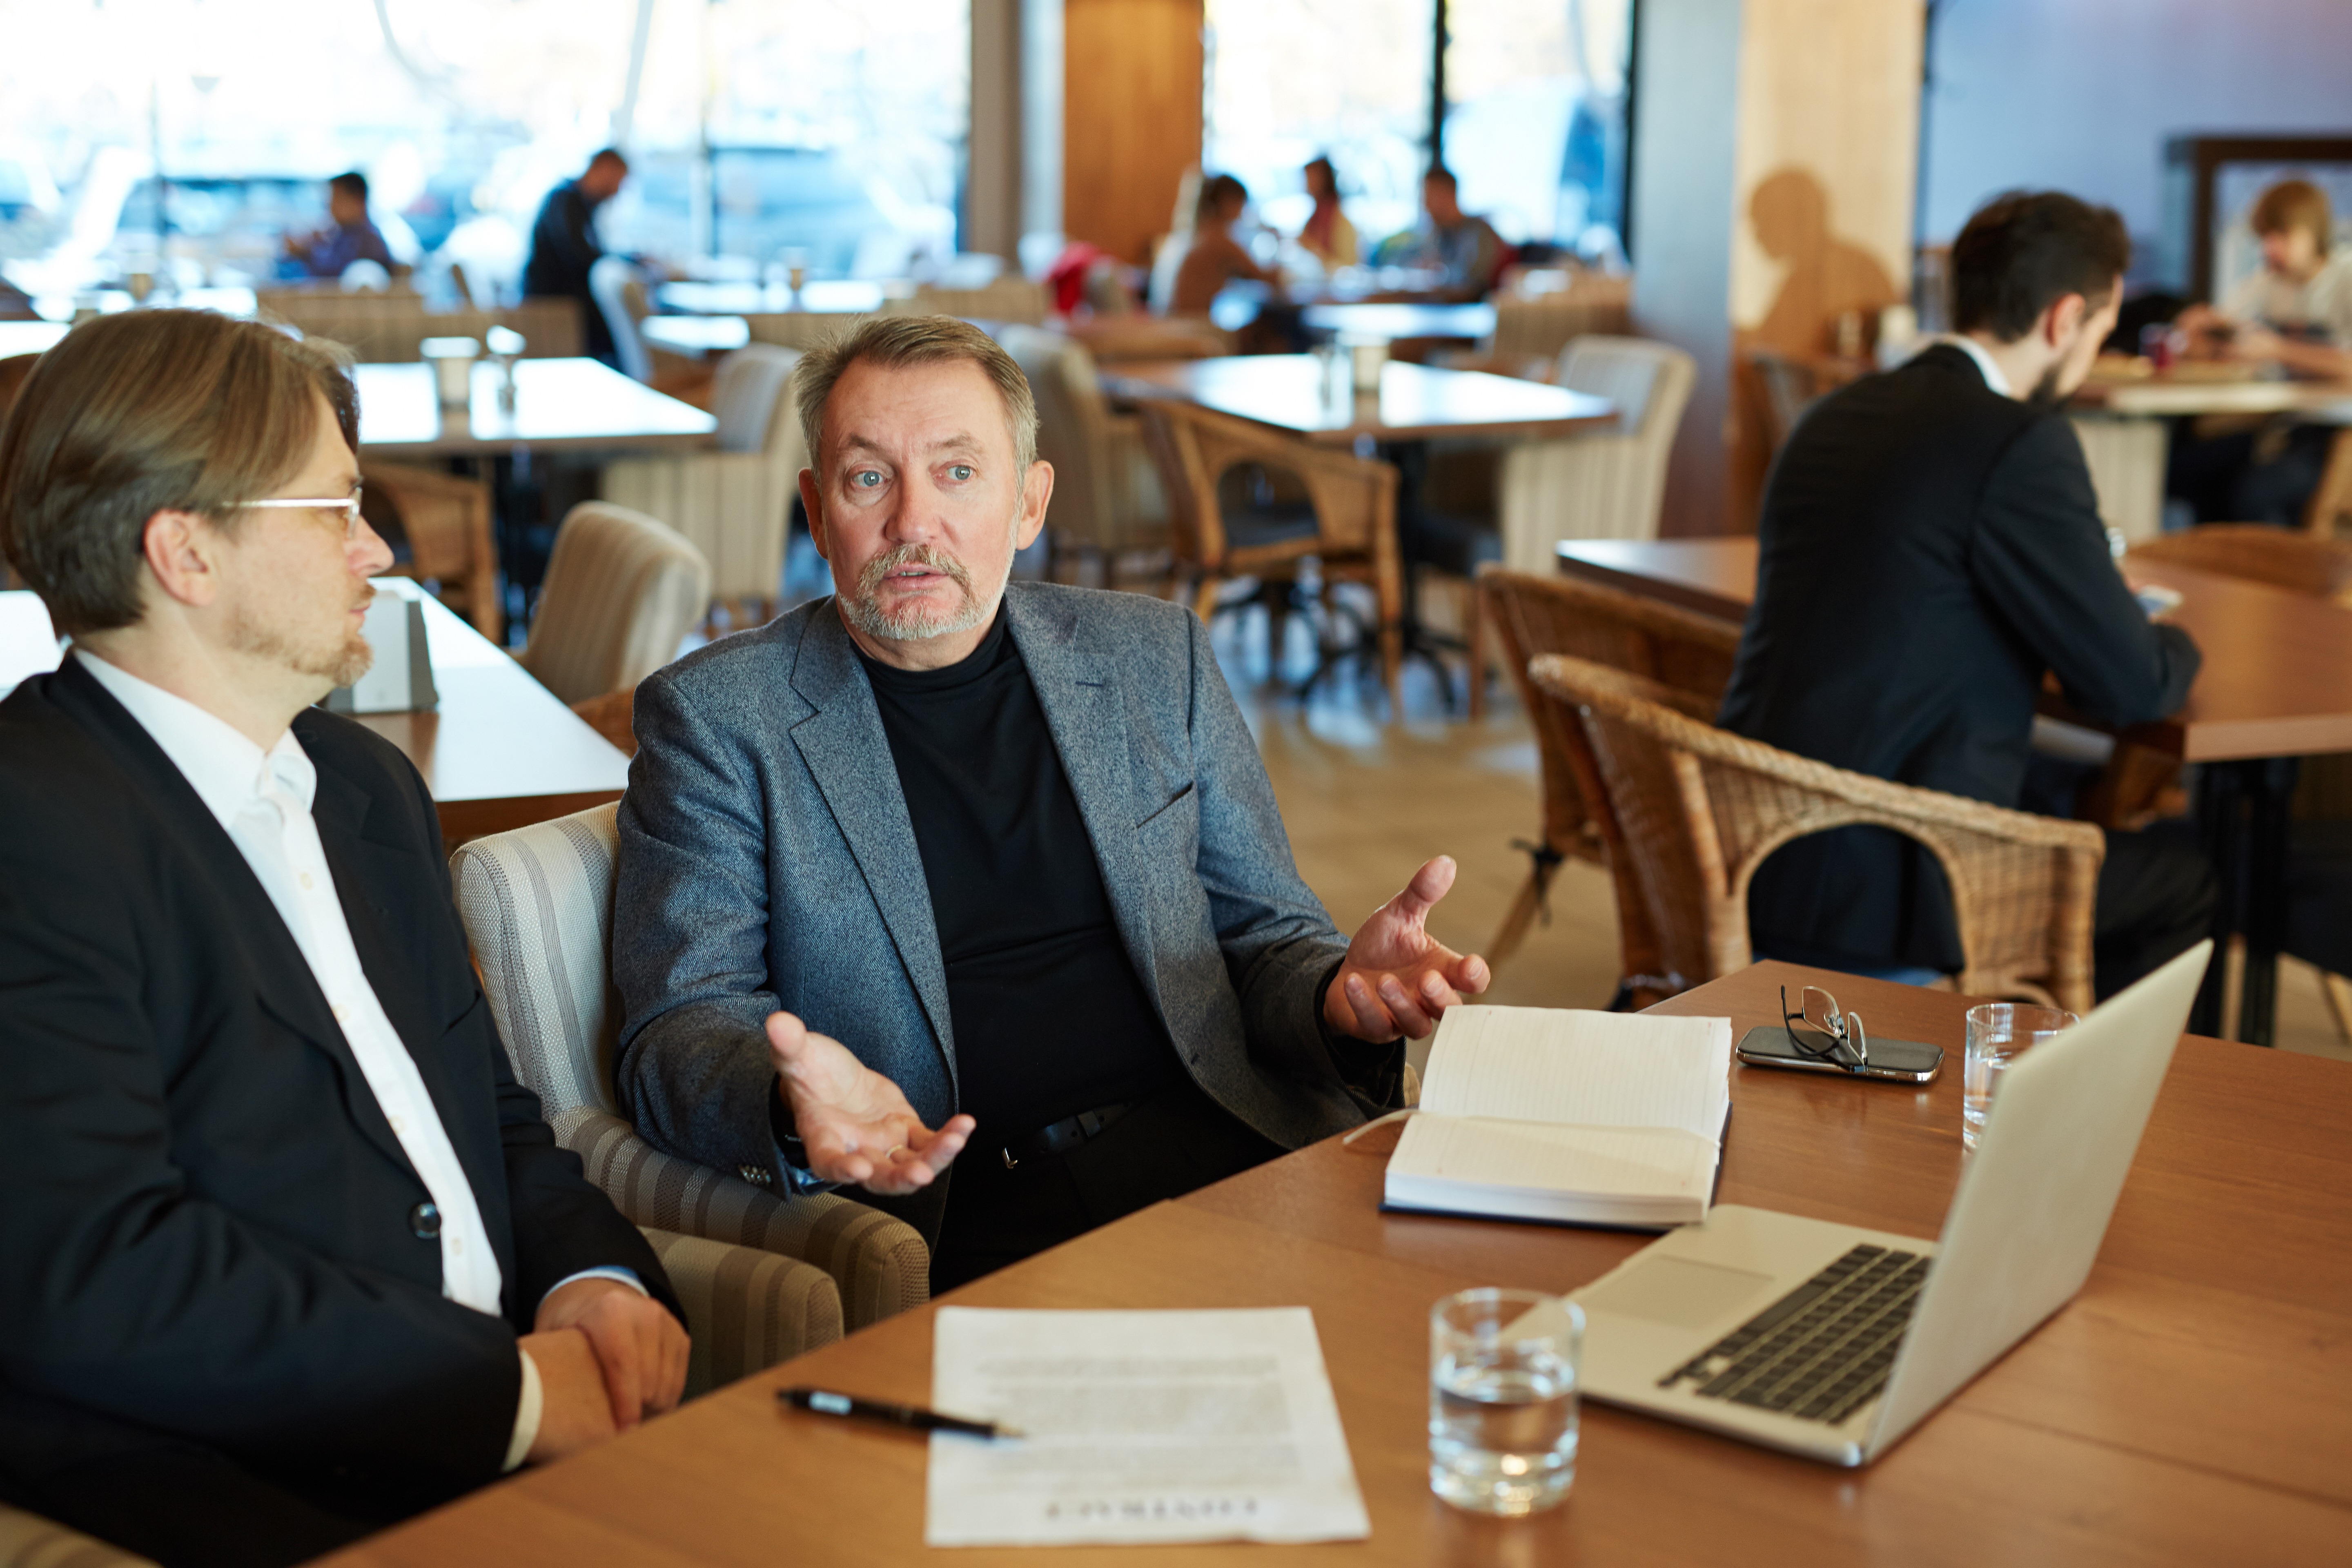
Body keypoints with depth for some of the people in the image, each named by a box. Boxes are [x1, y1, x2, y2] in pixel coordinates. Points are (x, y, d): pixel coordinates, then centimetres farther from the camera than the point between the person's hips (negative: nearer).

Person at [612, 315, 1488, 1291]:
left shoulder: (1155, 658, 16)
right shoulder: (715, 717, 6)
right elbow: (680, 1034, 1)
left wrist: (1340, 994, -6)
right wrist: (797, 1108, -23)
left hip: (1229, 1156, 4)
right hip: (955, 1209, -4)